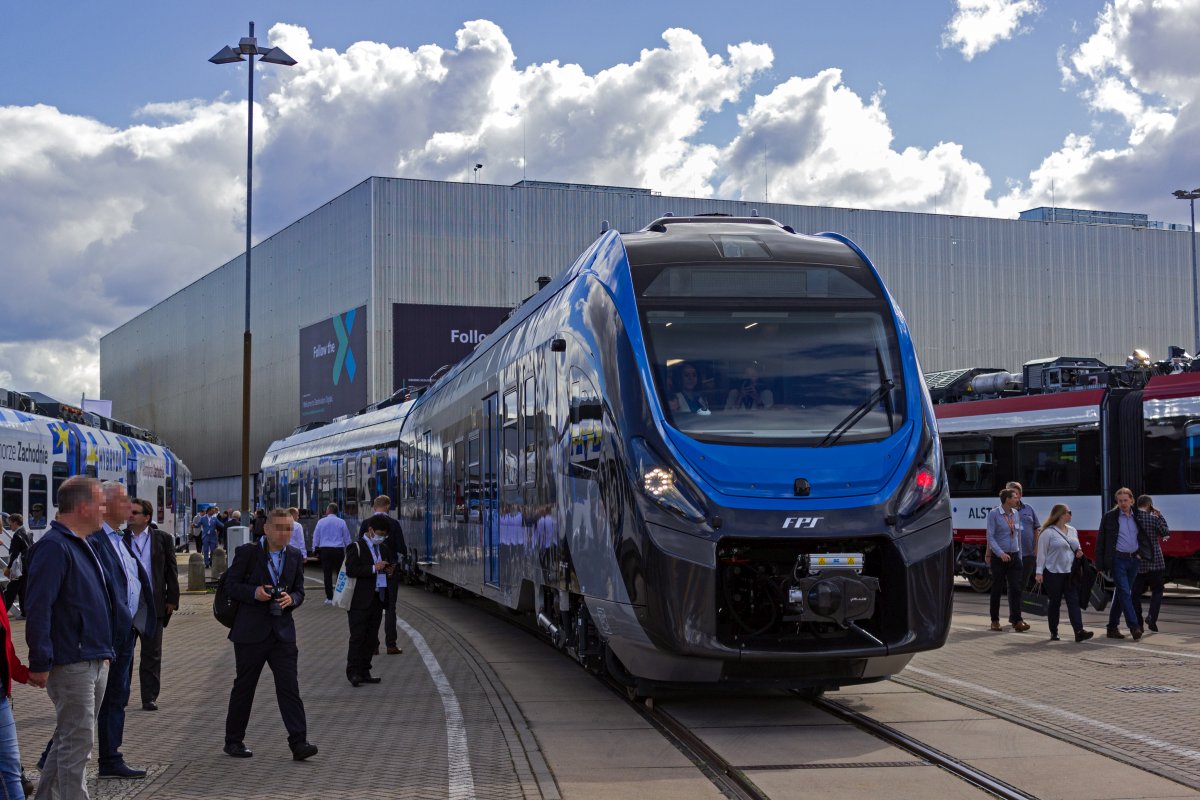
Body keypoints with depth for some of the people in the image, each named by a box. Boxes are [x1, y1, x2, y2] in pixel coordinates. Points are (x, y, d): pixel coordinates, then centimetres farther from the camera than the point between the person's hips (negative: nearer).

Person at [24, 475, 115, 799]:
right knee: (77, 744, -5)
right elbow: (38, 609, -22)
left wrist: (103, 651, 21)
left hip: (94, 661, 10)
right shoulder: (54, 547, -16)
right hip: (71, 664, -10)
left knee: (69, 741, 16)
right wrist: (40, 663, -23)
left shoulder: (80, 545, 15)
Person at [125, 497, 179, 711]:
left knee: (151, 654, 4)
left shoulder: (163, 539, 3)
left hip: (153, 604, 0)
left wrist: (172, 600, 0)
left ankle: (149, 698, 11)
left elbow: (171, 571, 5)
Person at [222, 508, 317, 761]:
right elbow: (231, 585, -2)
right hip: (251, 633, -3)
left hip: (283, 632, 3)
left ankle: (298, 742, -9)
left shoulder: (294, 557, 10)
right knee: (244, 687, 7)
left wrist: (291, 599, -9)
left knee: (289, 686, -6)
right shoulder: (247, 553, -3)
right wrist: (254, 592, -19)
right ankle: (233, 740, 21)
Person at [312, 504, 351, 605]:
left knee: (327, 574, 3)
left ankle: (329, 598, 2)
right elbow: (347, 538, 6)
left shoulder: (321, 522, 2)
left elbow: (315, 537, 6)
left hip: (325, 550, 0)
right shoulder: (341, 522, 1)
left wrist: (315, 550, 16)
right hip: (339, 550, 0)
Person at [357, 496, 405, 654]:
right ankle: (391, 644, 3)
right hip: (390, 569, -2)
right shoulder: (394, 523, -8)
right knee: (390, 607, 5)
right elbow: (402, 549, -8)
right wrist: (404, 552, 14)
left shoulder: (366, 523, -2)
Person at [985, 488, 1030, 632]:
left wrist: (1019, 555, 16)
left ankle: (1017, 621, -9)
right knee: (997, 589, 3)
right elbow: (990, 537, -12)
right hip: (999, 557, -4)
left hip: (1014, 556, 4)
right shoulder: (994, 514, -7)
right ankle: (995, 620, 13)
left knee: (1015, 588, -5)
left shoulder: (1016, 514, 10)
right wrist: (1001, 553, -23)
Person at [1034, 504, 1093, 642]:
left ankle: (1079, 632, -12)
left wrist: (1079, 552, 2)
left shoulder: (1072, 530, 13)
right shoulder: (1048, 532, -7)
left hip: (1070, 573, 5)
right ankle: (1053, 633, 14)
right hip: (1053, 573, -5)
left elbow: (1076, 547, 26)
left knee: (1074, 601, -5)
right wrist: (1039, 572, -13)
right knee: (1054, 603, 3)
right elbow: (1041, 553, -8)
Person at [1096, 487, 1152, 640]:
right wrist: (1101, 564, -6)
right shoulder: (1109, 517, -3)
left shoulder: (1137, 517, 8)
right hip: (1118, 560, -4)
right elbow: (1101, 541, -3)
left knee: (1121, 593, 10)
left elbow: (1144, 537, 23)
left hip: (1134, 559, 4)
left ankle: (1113, 627, 17)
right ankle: (1134, 627, -13)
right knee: (1125, 593, -11)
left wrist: (1141, 553, 7)